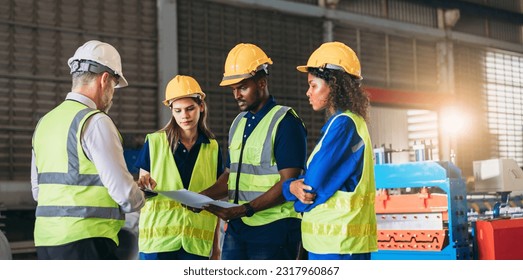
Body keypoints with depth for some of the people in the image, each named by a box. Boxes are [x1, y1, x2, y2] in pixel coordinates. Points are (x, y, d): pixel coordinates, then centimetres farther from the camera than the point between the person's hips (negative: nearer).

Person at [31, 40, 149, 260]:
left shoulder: (44, 122, 12)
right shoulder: (95, 122, -12)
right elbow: (124, 192, -14)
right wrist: (138, 200, 7)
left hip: (45, 240, 8)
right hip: (85, 240, -8)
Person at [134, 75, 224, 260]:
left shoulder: (212, 148, 9)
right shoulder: (154, 142, 2)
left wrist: (216, 242, 12)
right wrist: (143, 186, -19)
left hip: (197, 240, 2)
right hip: (158, 237, -2)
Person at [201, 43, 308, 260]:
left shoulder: (285, 122, -9)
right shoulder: (238, 123, 16)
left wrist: (246, 209, -22)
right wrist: (201, 197, 2)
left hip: (274, 228, -7)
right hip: (237, 227, 7)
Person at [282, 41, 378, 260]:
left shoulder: (343, 125, -15)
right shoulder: (349, 122, 17)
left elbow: (314, 186, -17)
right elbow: (318, 179, 12)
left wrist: (292, 187, 2)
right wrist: (295, 186, -7)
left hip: (338, 245, -10)